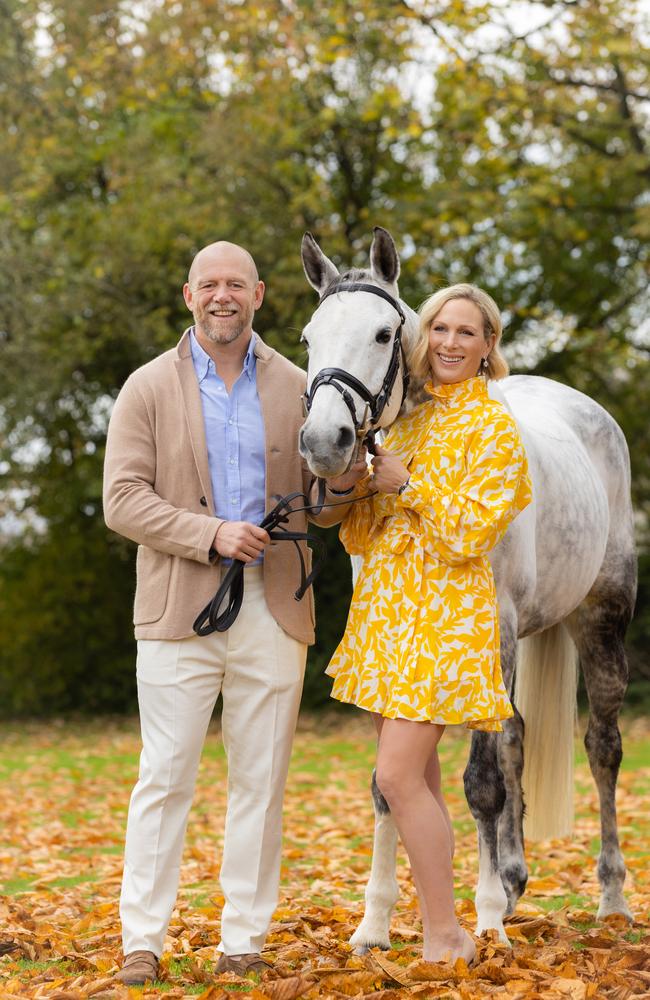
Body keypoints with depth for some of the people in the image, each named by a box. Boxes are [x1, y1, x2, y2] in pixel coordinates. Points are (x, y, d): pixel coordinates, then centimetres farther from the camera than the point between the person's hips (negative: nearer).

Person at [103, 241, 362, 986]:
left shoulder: (296, 389, 9)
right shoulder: (148, 388, 3)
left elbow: (326, 505, 13)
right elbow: (123, 501, -5)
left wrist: (343, 480, -11)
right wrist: (210, 534, -17)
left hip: (274, 609, 2)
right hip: (179, 609, -2)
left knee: (260, 780, 6)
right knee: (165, 778, 0)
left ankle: (244, 939, 15)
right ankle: (142, 940, 8)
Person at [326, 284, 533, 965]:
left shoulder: (492, 425, -5)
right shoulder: (407, 418, 15)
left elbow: (473, 532, -14)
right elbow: (363, 538, 15)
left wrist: (408, 482, -14)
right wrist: (358, 484, -3)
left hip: (444, 614, -7)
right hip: (385, 606, 7)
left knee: (397, 776, -14)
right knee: (418, 780, 9)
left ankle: (448, 935, -3)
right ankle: (437, 932, 16)